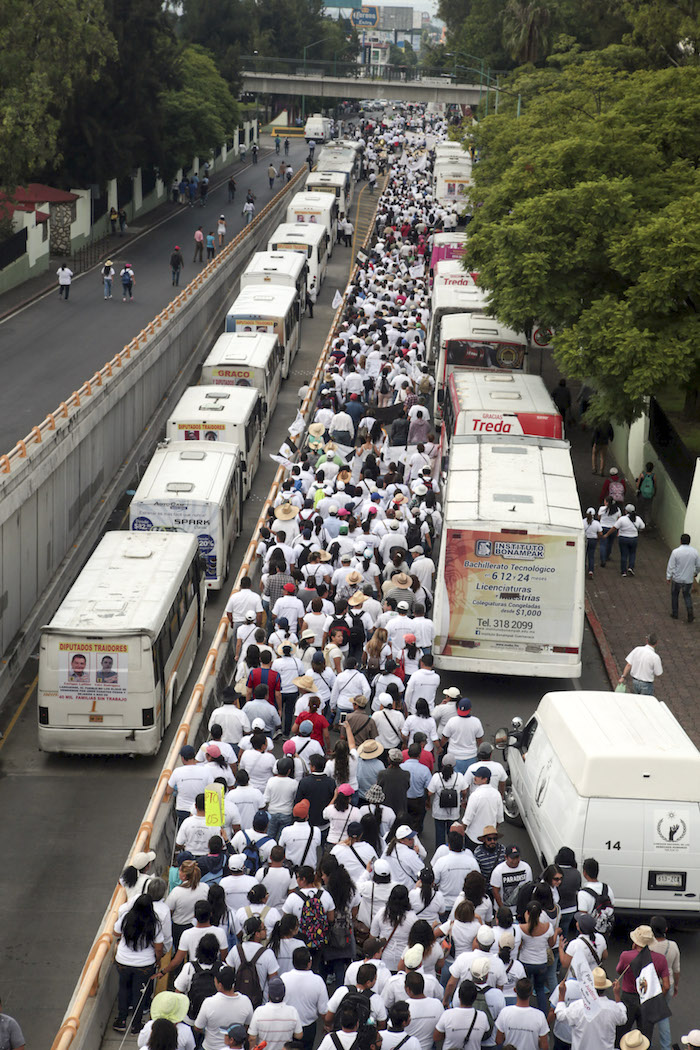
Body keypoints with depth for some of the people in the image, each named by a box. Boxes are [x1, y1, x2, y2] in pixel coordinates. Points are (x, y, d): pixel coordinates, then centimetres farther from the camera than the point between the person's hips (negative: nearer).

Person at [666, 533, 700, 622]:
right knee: (687, 595, 18)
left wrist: (668, 577, 0)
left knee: (674, 595, 18)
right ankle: (690, 611, -2)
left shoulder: (676, 552, -16)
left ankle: (675, 614, 26)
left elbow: (671, 566, -12)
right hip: (689, 579, 2)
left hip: (677, 579, -2)